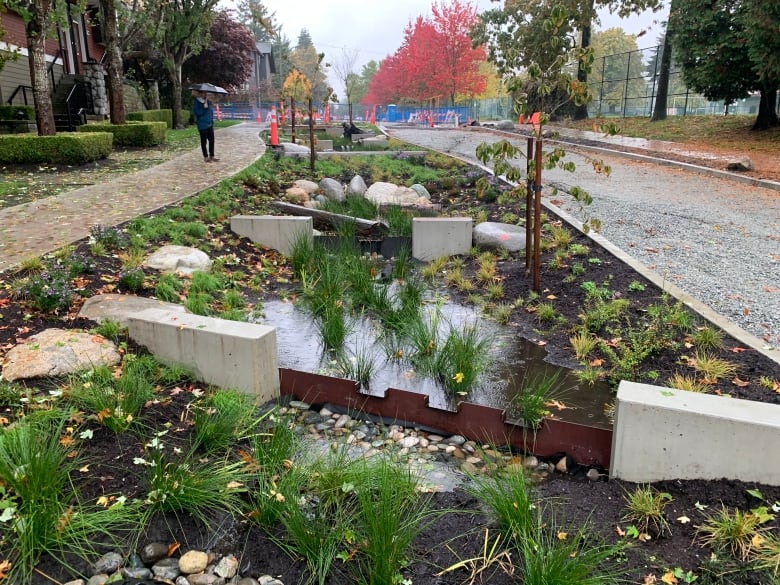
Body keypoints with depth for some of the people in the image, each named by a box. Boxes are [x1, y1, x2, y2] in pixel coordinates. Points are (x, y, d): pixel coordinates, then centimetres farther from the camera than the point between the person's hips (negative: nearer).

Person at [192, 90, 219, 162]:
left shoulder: (208, 101, 11)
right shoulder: (196, 102, -8)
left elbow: (212, 109, 21)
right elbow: (197, 112, -17)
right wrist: (204, 108, -22)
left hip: (210, 124, 6)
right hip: (202, 125, -6)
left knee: (211, 140, 7)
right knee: (204, 141, 2)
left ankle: (211, 156, 15)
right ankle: (206, 157, 10)